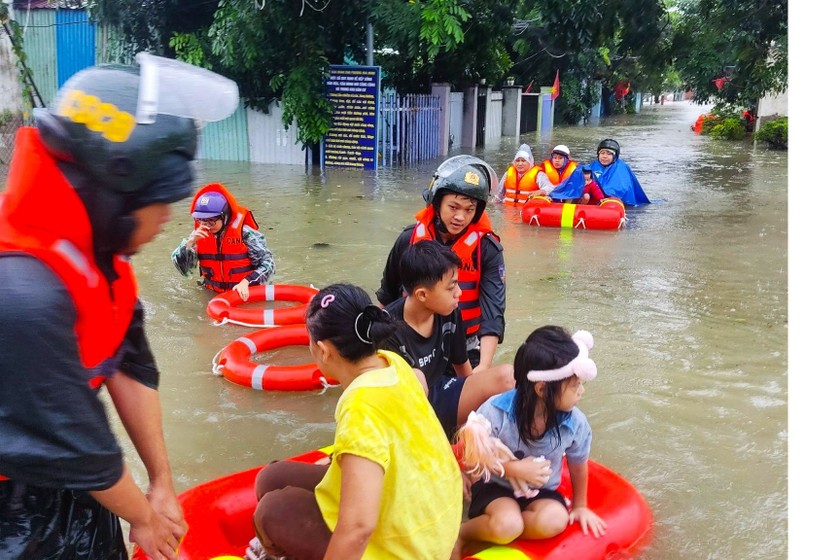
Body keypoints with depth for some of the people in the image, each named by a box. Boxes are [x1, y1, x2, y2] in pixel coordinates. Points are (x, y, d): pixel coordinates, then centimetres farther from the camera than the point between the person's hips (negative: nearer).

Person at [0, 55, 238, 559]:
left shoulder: (94, 255, -7)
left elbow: (131, 367, -1)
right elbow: (76, 442, -24)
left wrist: (161, 481, 3)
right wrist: (144, 517, -8)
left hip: (68, 479, 8)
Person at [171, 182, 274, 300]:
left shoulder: (244, 233, -12)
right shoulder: (199, 234, 1)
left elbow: (267, 263, -10)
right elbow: (184, 269, -2)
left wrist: (246, 282, -23)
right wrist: (190, 242, -16)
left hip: (246, 293, -4)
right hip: (214, 295, 4)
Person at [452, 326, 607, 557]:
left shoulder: (575, 423, -15)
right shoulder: (495, 412, -24)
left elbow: (578, 466, 5)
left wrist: (580, 505, 18)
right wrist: (514, 469, -24)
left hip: (541, 492, 3)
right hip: (496, 486, -3)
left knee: (555, 521, -31)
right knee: (507, 525, -34)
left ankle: (492, 532, -11)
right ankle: (461, 532, -5)